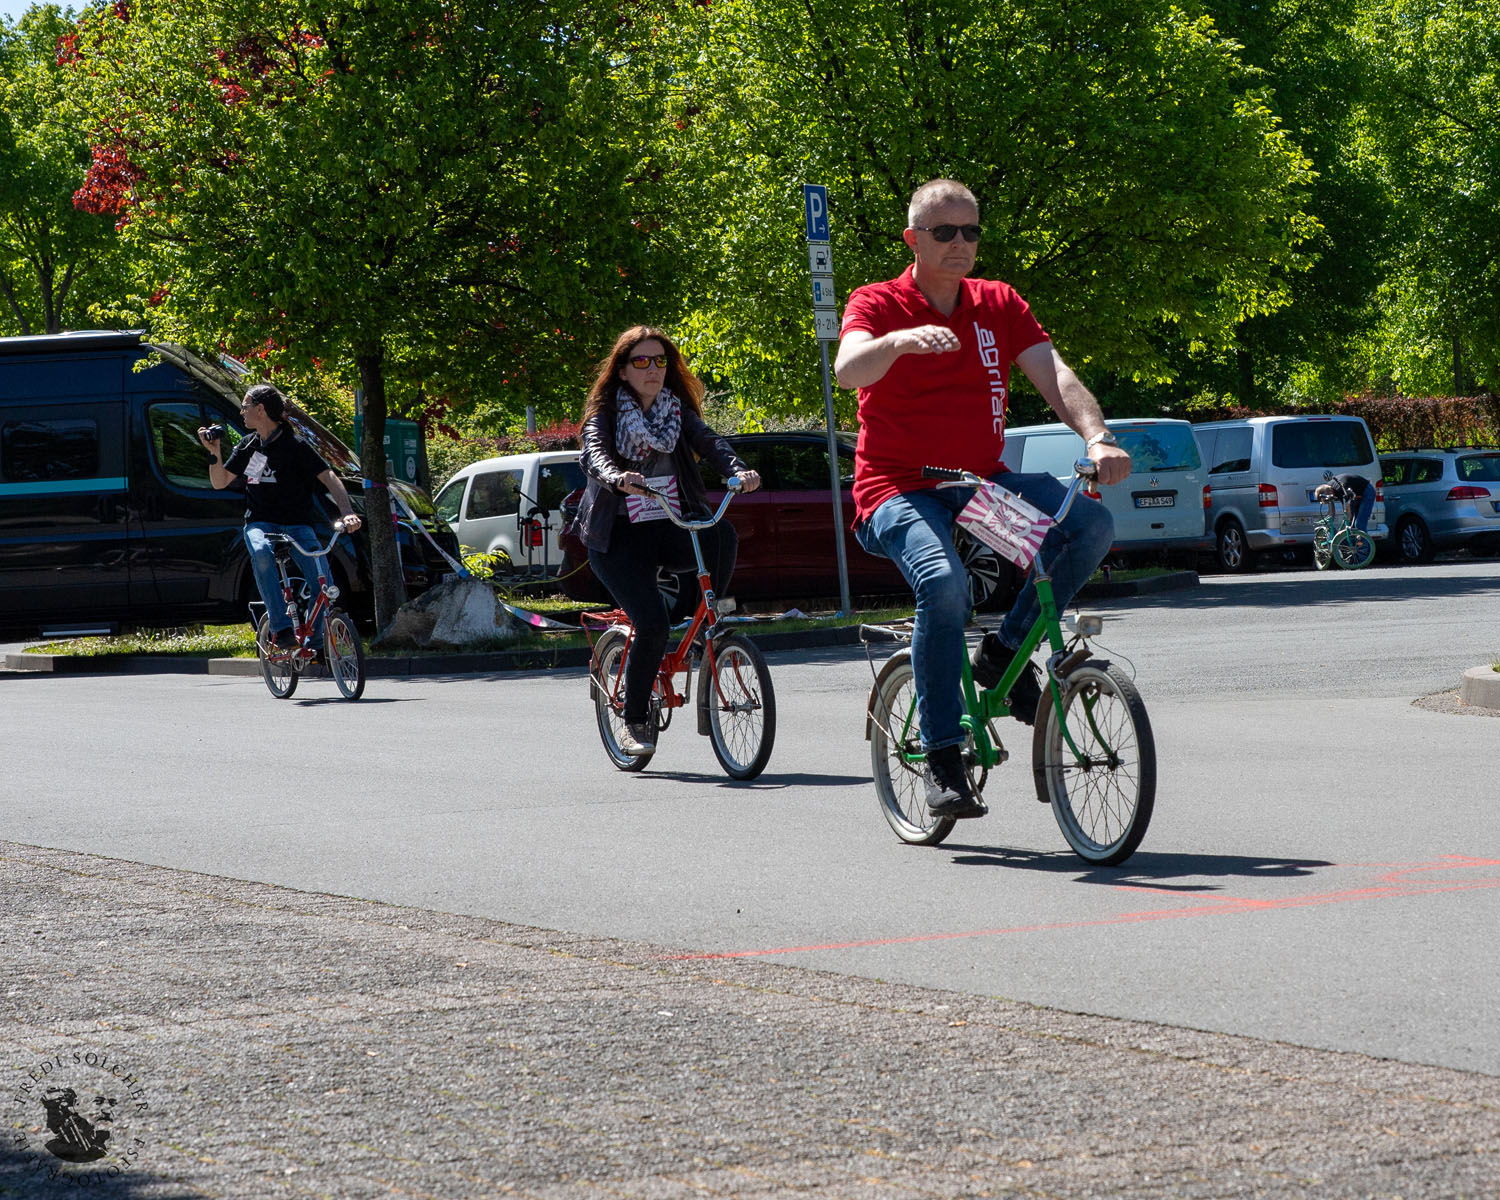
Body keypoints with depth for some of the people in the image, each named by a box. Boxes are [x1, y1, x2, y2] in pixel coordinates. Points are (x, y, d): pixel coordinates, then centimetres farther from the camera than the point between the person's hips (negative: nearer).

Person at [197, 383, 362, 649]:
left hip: (296, 525, -2)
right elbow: (220, 482, 15)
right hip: (260, 523, 2)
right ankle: (282, 630, -37)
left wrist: (347, 513, -29)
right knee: (261, 553, -34)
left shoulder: (295, 445, -5)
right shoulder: (248, 445, 10)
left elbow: (329, 478, -14)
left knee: (321, 576, -25)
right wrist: (215, 453, -3)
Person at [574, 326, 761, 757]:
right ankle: (635, 721, -2)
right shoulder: (605, 414, -1)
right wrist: (617, 479, -45)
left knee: (722, 535, -32)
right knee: (652, 623, -20)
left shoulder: (679, 412, 9)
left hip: (672, 526, 3)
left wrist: (739, 471, -31)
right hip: (620, 532, -3)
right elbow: (593, 454, -21)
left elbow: (710, 442, -9)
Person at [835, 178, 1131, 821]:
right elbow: (848, 369, -25)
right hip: (900, 489, -5)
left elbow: (1055, 377, -3)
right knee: (944, 584, -34)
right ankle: (943, 756, -20)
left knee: (1091, 525, -21)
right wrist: (902, 339, -46)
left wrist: (1098, 439, -22)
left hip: (982, 481, 5)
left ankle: (1005, 650, -1)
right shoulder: (877, 304, -4)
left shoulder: (999, 305, 8)